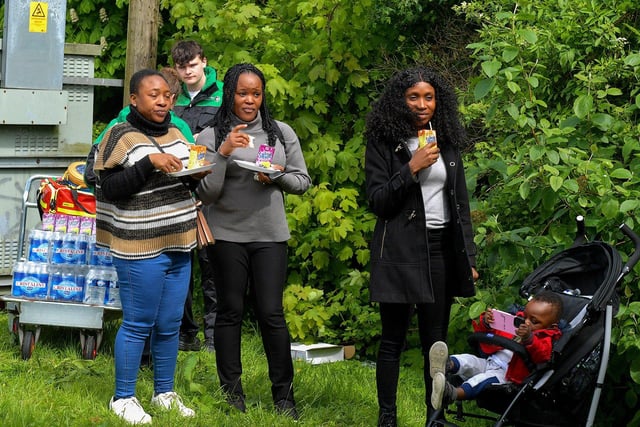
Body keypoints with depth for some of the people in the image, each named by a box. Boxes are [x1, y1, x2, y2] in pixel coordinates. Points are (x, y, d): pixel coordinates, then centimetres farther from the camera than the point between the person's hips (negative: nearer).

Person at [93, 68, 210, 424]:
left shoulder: (175, 133, 12)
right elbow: (109, 187, -15)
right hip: (141, 249, -7)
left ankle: (165, 393, 26)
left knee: (170, 325, 13)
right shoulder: (121, 136, -9)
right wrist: (149, 163, -23)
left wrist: (196, 177, 0)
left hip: (178, 246, 7)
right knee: (138, 325, -1)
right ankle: (123, 398, 12)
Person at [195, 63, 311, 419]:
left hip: (270, 235, 1)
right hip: (227, 235, -1)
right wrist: (224, 153, -19)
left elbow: (302, 181, 9)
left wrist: (277, 176, -11)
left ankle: (284, 393, 9)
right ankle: (232, 392, 16)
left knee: (271, 313, -1)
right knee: (231, 311, 6)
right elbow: (205, 193, -7)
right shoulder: (212, 136, -2)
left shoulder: (282, 132, 5)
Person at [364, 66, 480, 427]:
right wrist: (411, 169, -18)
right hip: (401, 251, -4)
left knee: (436, 339, 5)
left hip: (442, 248, 4)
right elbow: (377, 200, -7)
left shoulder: (448, 144, 12)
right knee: (394, 337, 0)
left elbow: (461, 203, 14)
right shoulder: (383, 143, -1)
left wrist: (469, 257, 10)